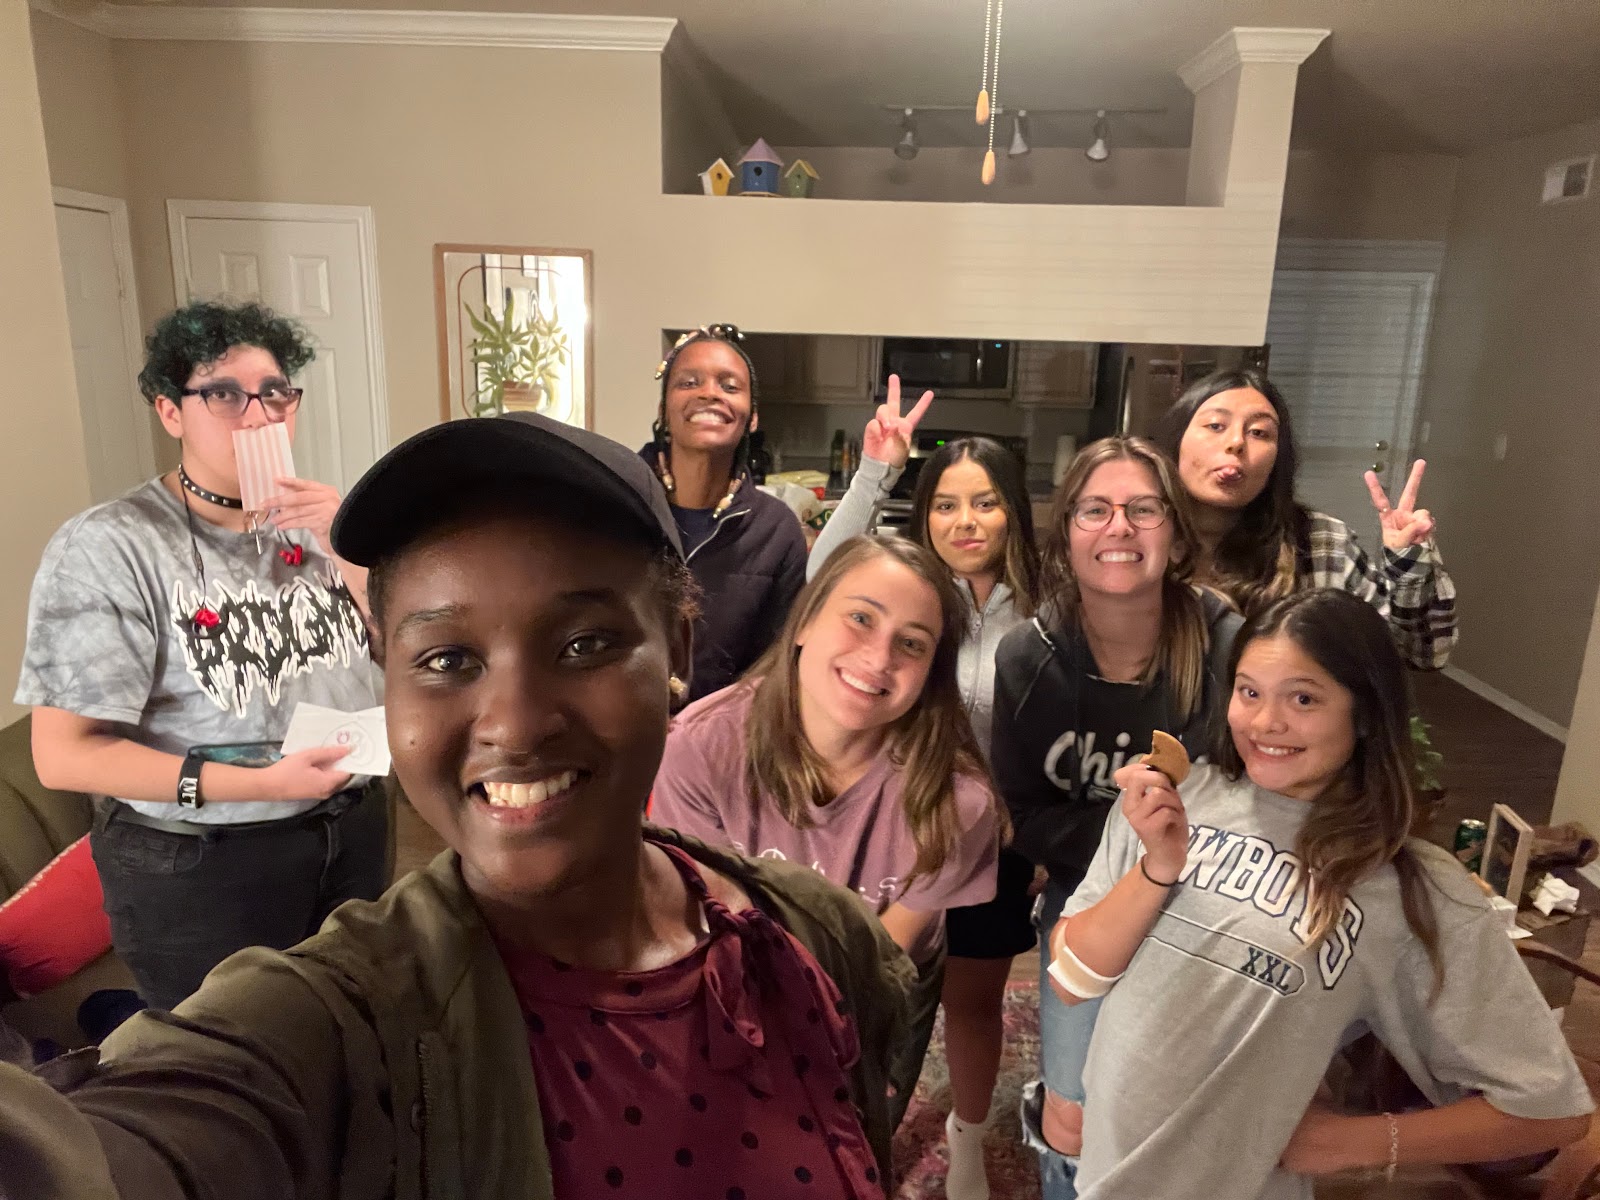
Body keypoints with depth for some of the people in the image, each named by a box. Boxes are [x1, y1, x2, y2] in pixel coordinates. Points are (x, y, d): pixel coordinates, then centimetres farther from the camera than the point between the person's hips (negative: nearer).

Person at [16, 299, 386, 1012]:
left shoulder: (311, 518, 1)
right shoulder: (109, 548, -16)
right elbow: (65, 754, -18)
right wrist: (262, 783, -25)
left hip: (354, 834, 5)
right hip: (198, 868, -5)